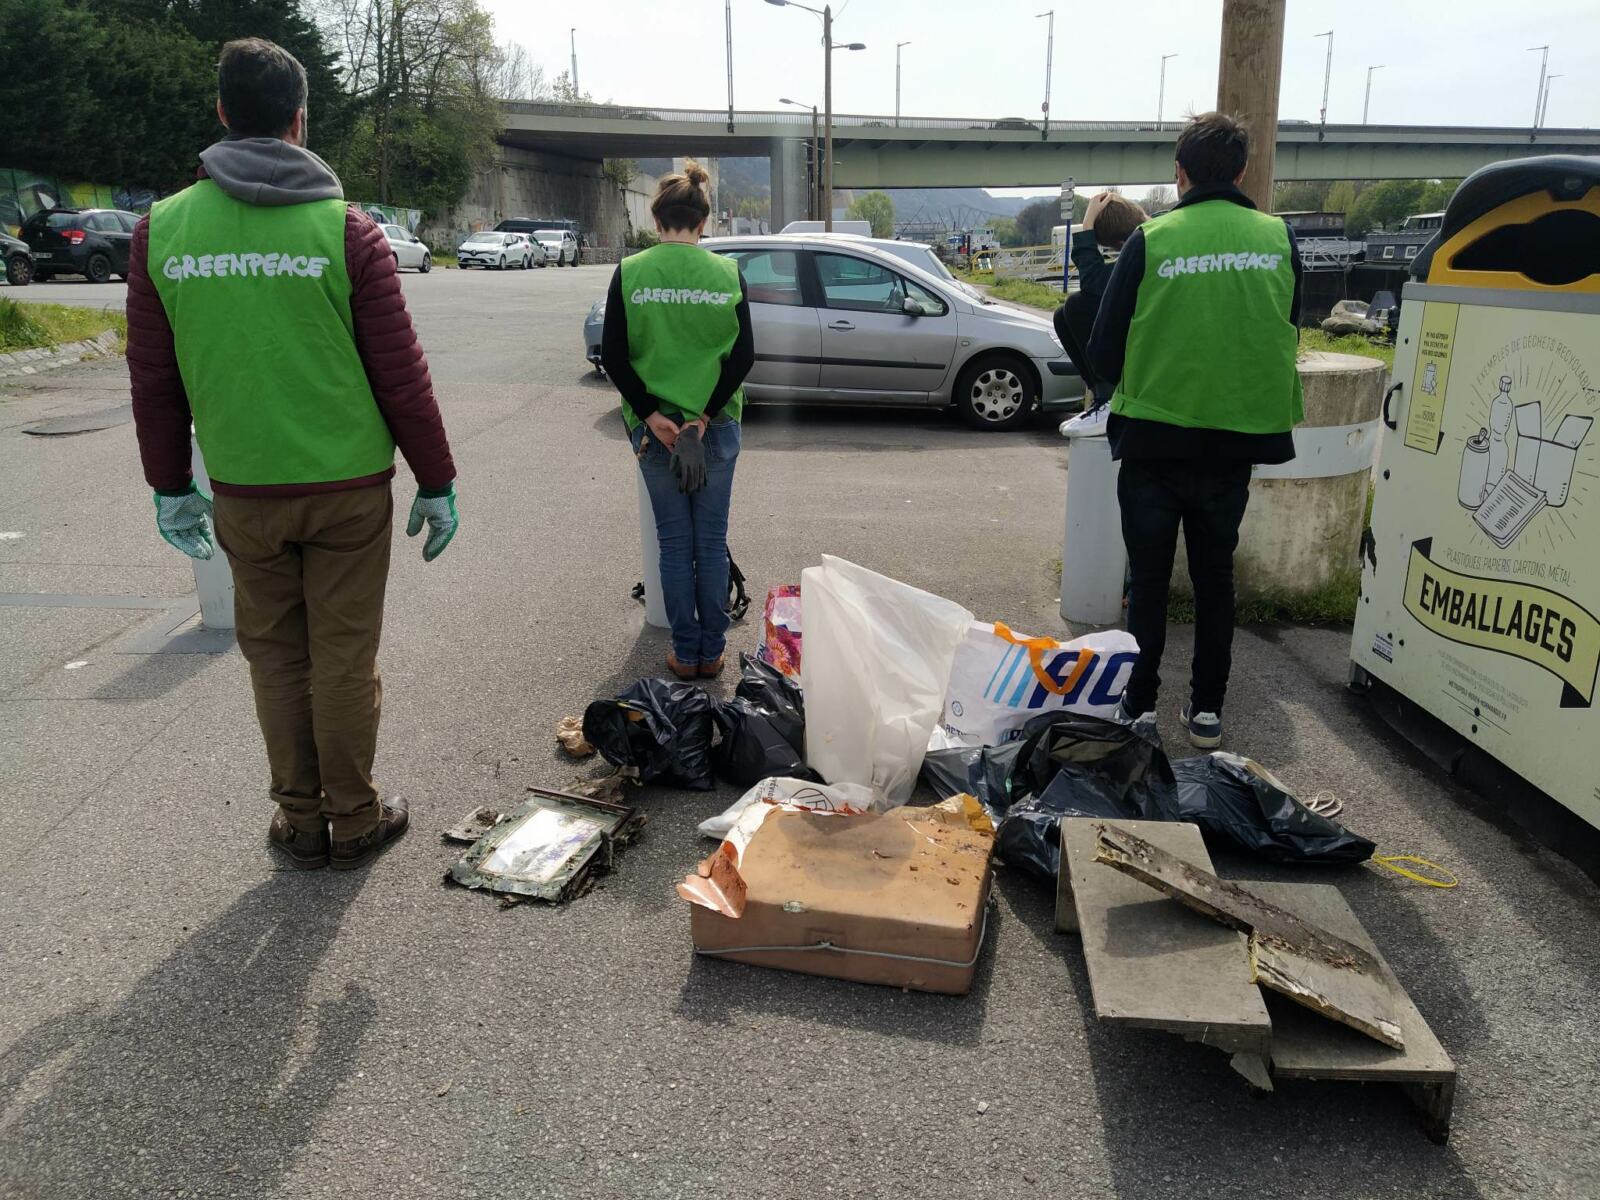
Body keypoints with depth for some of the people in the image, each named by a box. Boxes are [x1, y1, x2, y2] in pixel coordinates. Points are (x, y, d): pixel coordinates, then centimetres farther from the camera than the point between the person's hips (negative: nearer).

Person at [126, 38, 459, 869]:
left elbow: (154, 381, 5)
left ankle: (301, 821, 25)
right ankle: (354, 822, 20)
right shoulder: (346, 230, -8)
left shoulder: (162, 229, 0)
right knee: (344, 659, 8)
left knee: (276, 659, 15)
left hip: (242, 493, 2)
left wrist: (170, 487, 17)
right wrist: (436, 484, 0)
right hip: (348, 488, -2)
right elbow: (402, 374, -9)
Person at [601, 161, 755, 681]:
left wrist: (651, 415, -5)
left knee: (674, 541, 10)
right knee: (712, 542, 10)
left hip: (652, 424, 0)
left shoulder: (630, 272, -4)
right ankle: (711, 651, 17)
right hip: (716, 425, 0)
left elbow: (612, 356, -6)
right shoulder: (728, 273, -3)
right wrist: (704, 416, -7)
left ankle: (685, 652, 16)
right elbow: (744, 356, -6)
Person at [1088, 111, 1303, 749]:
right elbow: (1289, 332, 11)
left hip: (1154, 441, -3)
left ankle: (1138, 709, 14)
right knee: (1215, 578, 16)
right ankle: (1207, 710, 22)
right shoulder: (1279, 238, 0)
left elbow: (1104, 350, -5)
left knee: (1148, 581, 9)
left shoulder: (1150, 240, -9)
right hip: (1237, 440, 3)